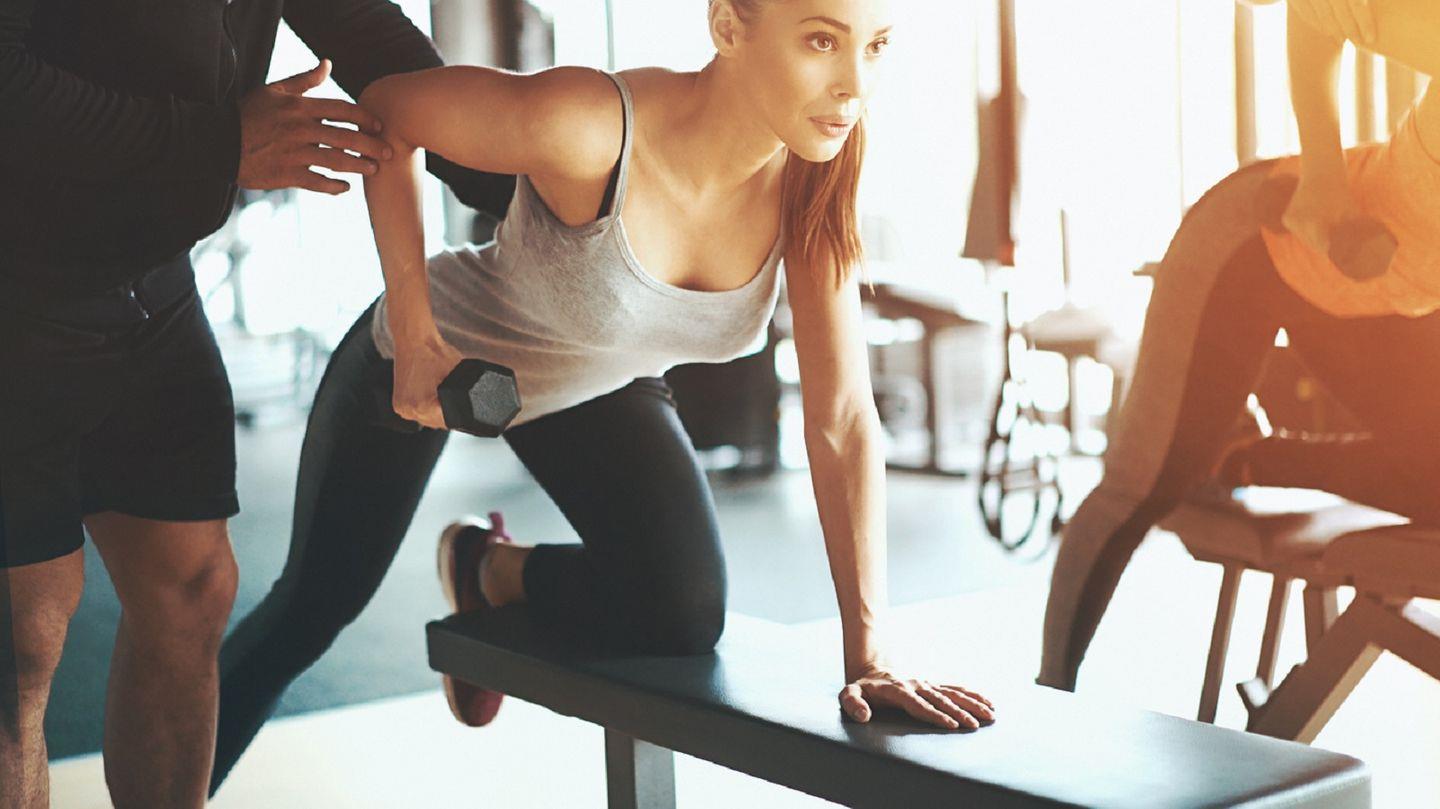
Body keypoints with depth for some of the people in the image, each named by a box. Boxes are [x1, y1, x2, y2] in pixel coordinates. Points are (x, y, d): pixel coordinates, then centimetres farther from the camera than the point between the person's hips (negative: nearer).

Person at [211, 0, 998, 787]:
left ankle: (492, 568, 16)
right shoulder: (587, 124, -40)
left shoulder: (811, 178, -26)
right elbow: (385, 108, -24)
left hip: (592, 388, 3)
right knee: (313, 608, 11)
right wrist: (414, 335, -23)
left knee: (684, 616, -16)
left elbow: (842, 418, -24)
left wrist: (868, 654, -29)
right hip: (427, 357, -3)